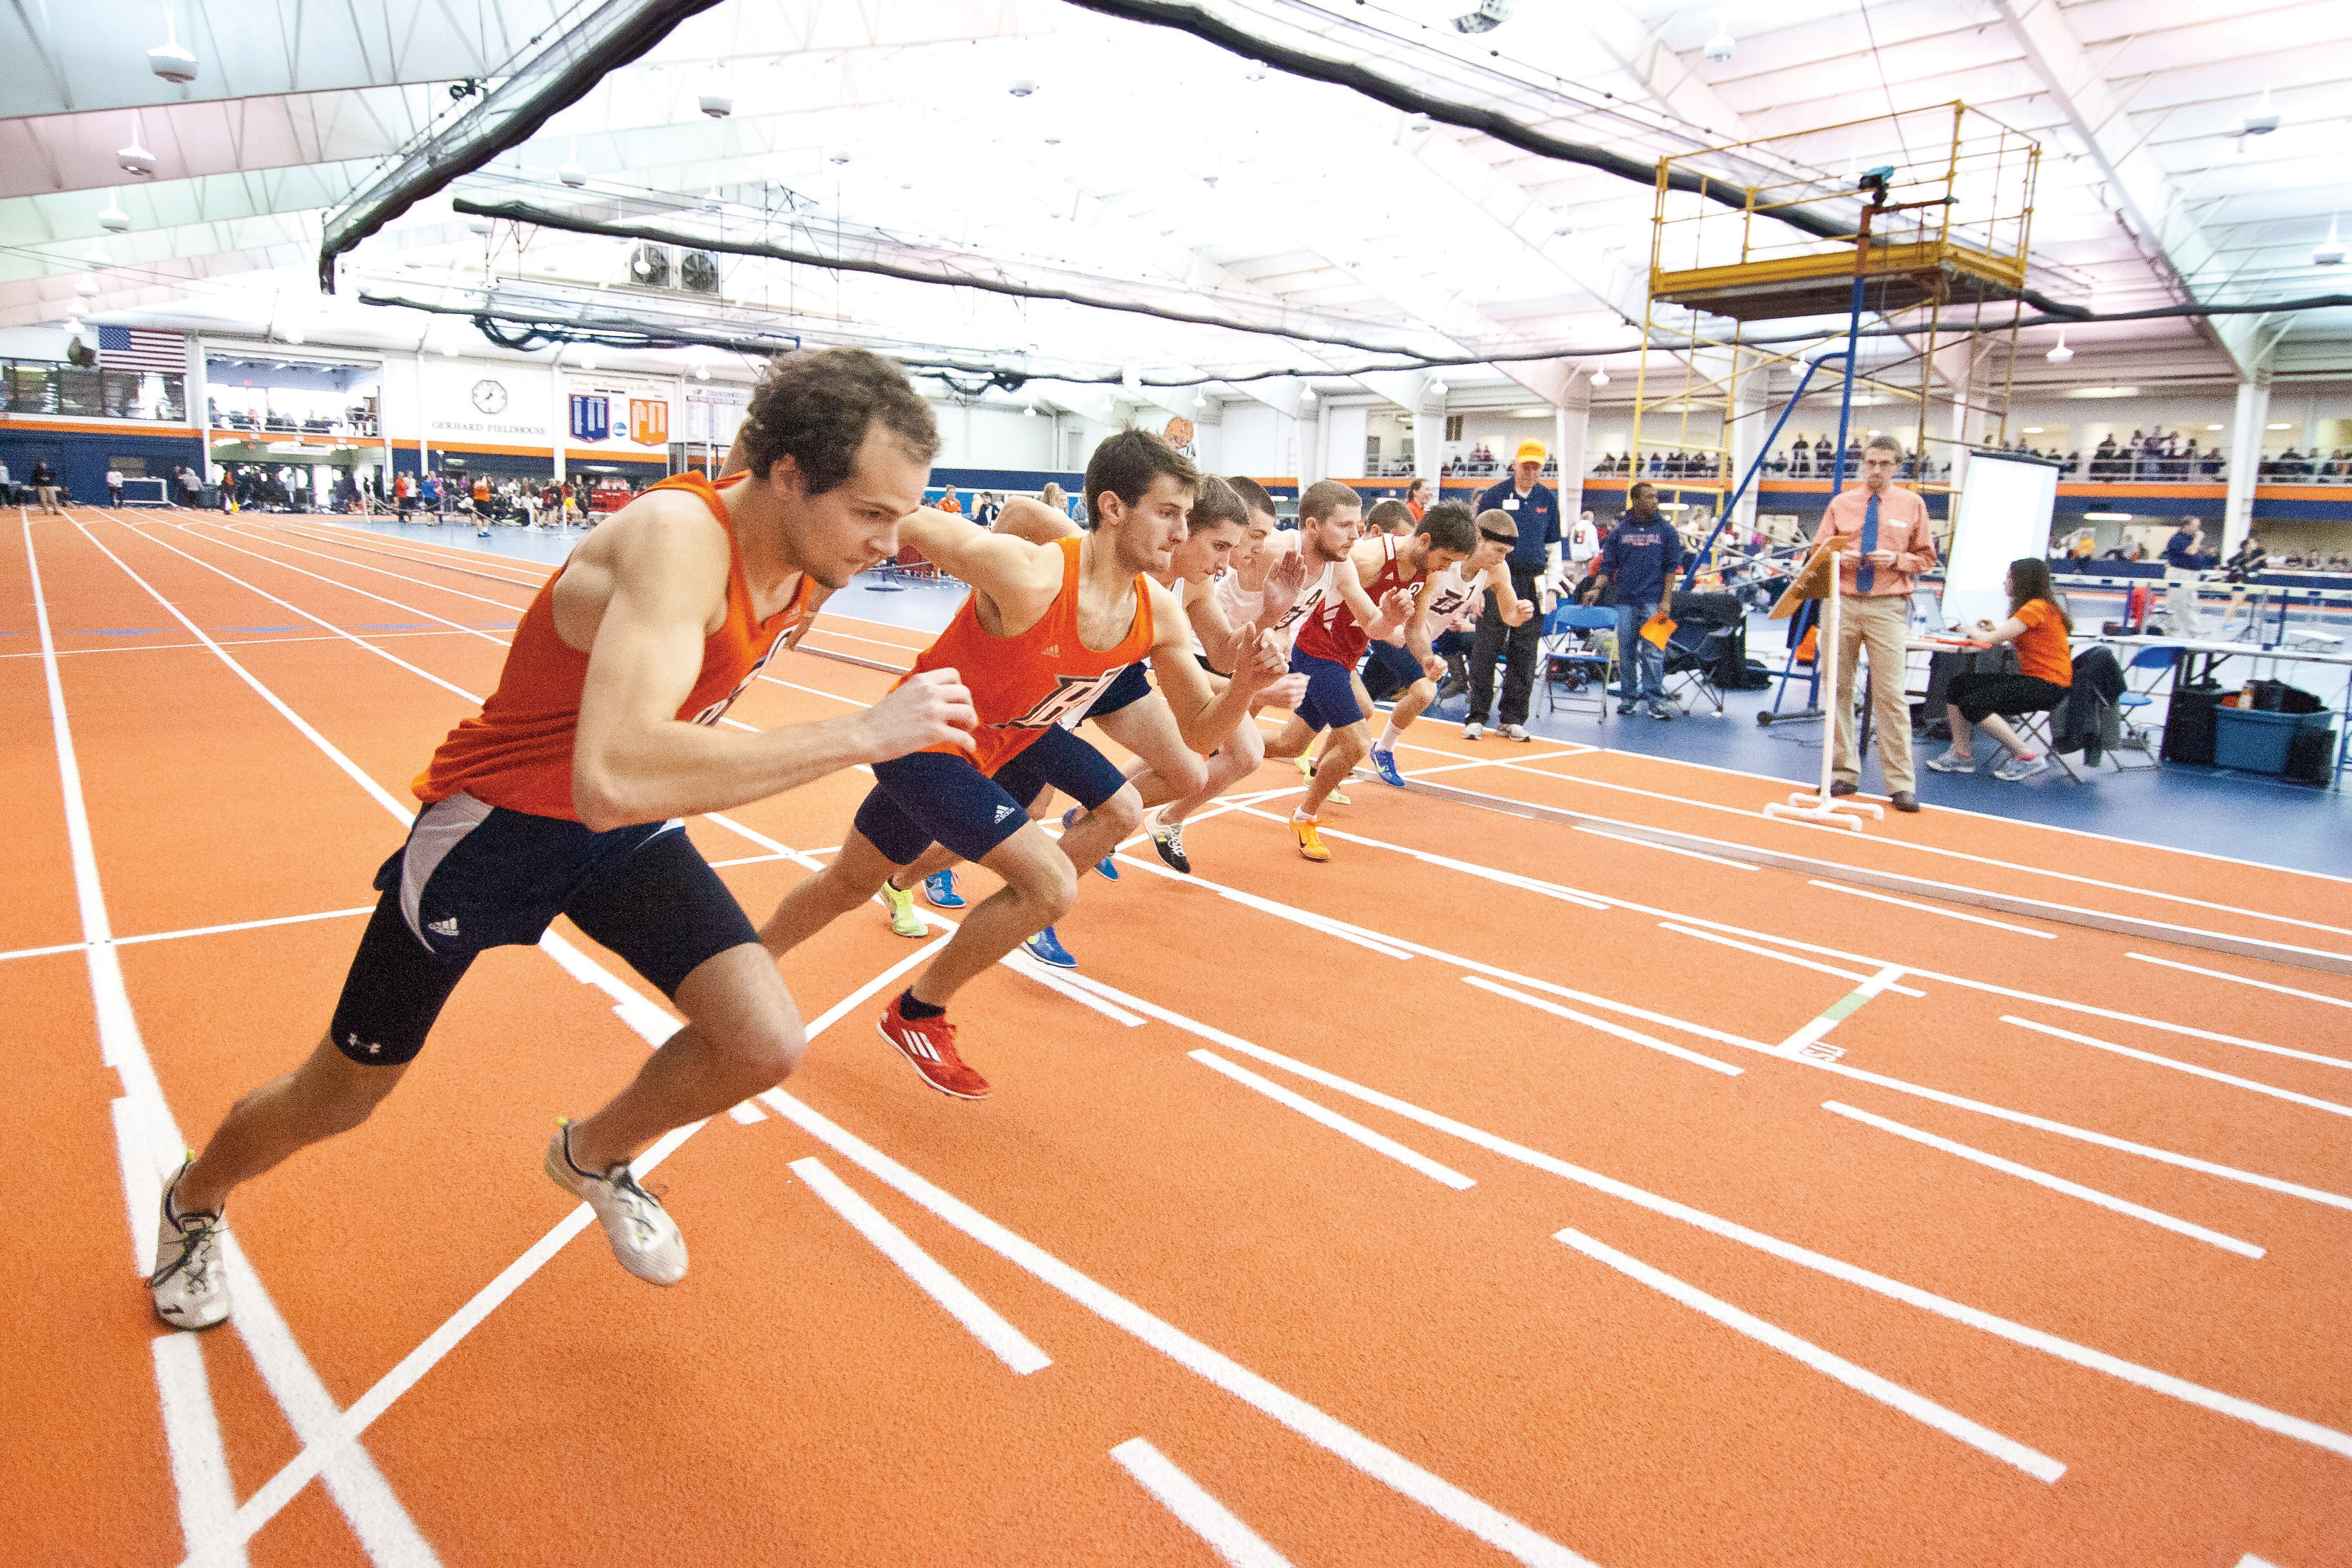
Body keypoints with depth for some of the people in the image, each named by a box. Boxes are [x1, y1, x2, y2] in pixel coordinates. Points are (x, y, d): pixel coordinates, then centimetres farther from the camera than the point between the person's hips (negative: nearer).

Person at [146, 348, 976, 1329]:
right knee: (336, 1100, 14)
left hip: (622, 822, 6)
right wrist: (860, 735, -48)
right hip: (493, 821, -5)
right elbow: (610, 780, -50)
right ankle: (193, 1201, 51)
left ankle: (593, 1157, 21)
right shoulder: (677, 537, -35)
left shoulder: (807, 561, -9)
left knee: (765, 1046, -12)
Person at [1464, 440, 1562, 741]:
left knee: (1525, 654, 5)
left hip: (1532, 584, 3)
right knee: (1485, 651, -4)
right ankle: (1477, 717, 2)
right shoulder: (1494, 496, 2)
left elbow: (1553, 547, 17)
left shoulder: (1548, 500, 12)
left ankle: (1513, 719, 12)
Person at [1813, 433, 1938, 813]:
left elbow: (1927, 558, 9)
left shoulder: (1912, 505, 8)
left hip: (1888, 607, -2)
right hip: (1842, 602, 2)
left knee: (1890, 695, -8)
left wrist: (1897, 560, -10)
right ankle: (1844, 774, 14)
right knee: (1838, 689, 5)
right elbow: (1818, 553, 12)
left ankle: (1901, 785, -5)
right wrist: (1839, 559, -9)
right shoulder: (1840, 504, 11)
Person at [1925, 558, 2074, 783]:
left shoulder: (2037, 607, -15)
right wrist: (1995, 630, -1)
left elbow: (1989, 639, -17)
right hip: (2028, 679, 10)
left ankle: (2027, 758, -11)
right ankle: (1962, 755, 1)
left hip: (2048, 686, -10)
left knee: (1974, 703, -21)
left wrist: (1974, 631, 2)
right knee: (1959, 684, 1)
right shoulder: (2030, 607, 17)